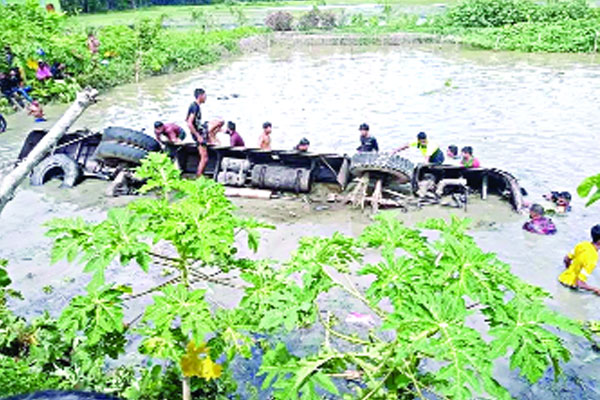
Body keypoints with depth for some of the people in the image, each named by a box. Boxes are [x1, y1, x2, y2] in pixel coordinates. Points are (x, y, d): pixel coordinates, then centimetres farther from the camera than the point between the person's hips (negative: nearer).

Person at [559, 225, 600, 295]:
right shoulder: (592, 259, -29)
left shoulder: (583, 245, -8)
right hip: (569, 284, -8)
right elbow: (579, 284, -30)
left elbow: (566, 259, 7)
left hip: (563, 277, 8)